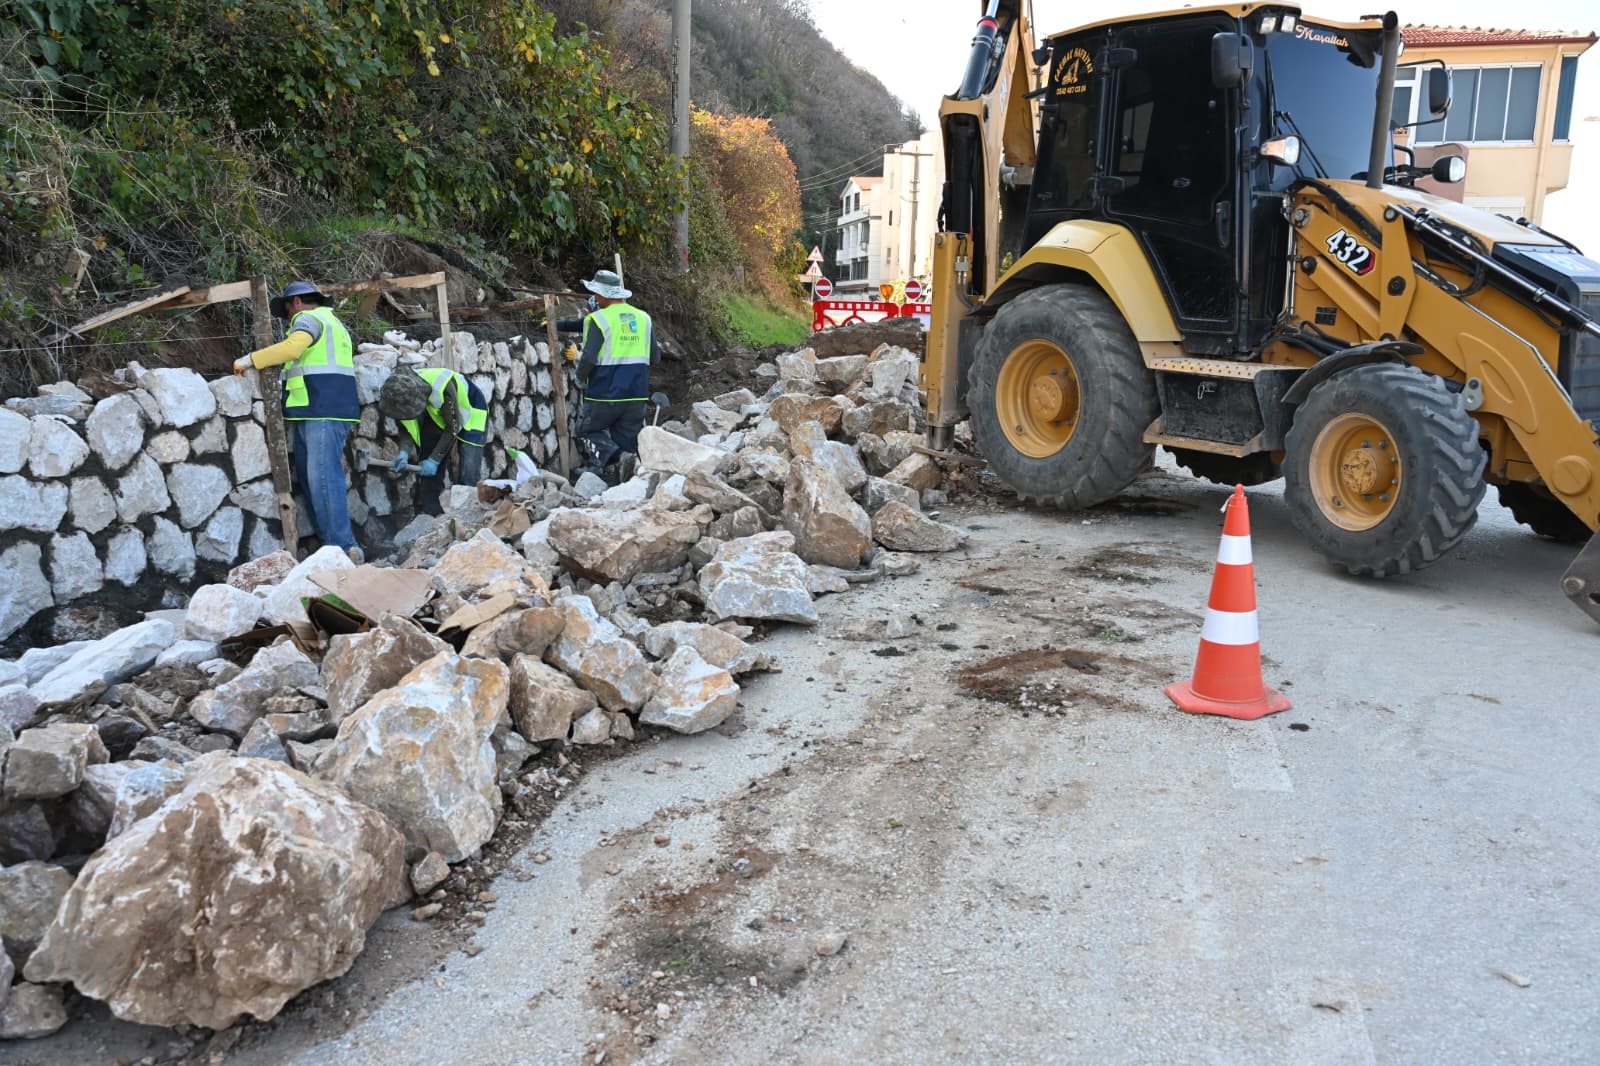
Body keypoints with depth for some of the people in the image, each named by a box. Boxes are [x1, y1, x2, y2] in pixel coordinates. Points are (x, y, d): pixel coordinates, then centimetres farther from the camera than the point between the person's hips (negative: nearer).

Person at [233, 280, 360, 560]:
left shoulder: (308, 319, -1)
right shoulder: (330, 322, 30)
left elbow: (290, 348, -20)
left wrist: (249, 360, -14)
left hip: (324, 411, -10)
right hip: (314, 412, 10)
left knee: (323, 477, -15)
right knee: (309, 477, 8)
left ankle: (343, 546, -19)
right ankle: (328, 541, 7)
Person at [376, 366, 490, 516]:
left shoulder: (442, 387, -41)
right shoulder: (402, 391, -22)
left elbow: (453, 427, -29)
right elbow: (410, 426, -9)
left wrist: (434, 460, -26)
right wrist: (404, 451, -27)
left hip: (470, 414, -6)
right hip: (439, 416, 6)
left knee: (468, 475, -15)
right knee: (428, 471, -1)